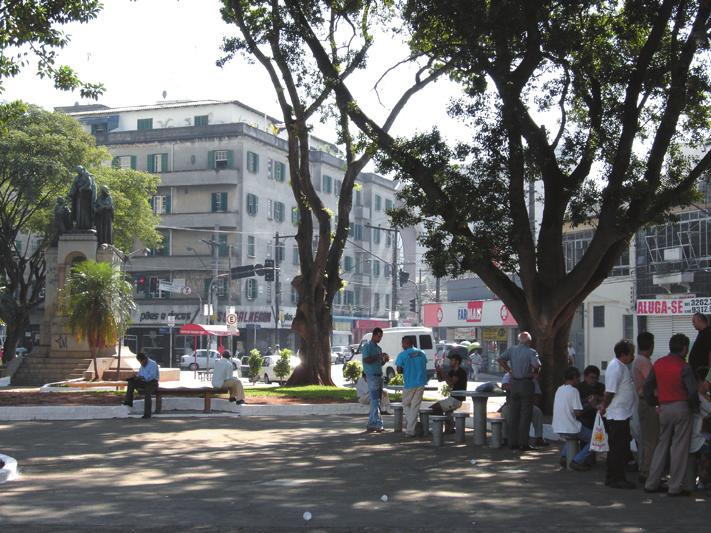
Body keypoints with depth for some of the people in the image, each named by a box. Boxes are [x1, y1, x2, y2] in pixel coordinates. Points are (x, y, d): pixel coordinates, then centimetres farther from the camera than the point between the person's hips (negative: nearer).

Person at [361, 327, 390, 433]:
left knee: (376, 401, 8)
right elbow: (366, 360, -15)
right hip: (372, 376, -9)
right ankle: (378, 425, -15)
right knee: (375, 401, -11)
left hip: (379, 375, 9)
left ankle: (371, 425, 12)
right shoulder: (368, 346, -5)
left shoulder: (378, 348, 21)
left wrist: (385, 360, 4)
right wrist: (378, 356, -19)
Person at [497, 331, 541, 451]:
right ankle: (523, 443, 1)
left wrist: (509, 370, 4)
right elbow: (536, 365, -23)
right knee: (525, 415, 1)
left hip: (514, 383, 5)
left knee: (514, 414, 11)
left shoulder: (512, 350, 6)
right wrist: (534, 372, -2)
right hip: (526, 384, -5)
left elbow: (500, 359, -3)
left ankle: (512, 442, 13)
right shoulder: (531, 352, -9)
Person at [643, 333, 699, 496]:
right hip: (681, 407, -5)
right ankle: (675, 487, 3)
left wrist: (653, 403, 18)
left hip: (664, 408, 6)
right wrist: (694, 406, 0)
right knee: (679, 447, 1)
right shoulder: (683, 367, -12)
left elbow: (647, 385, 10)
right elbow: (692, 391, -17)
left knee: (662, 444, 14)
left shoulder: (658, 364, 6)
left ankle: (652, 483, 15)